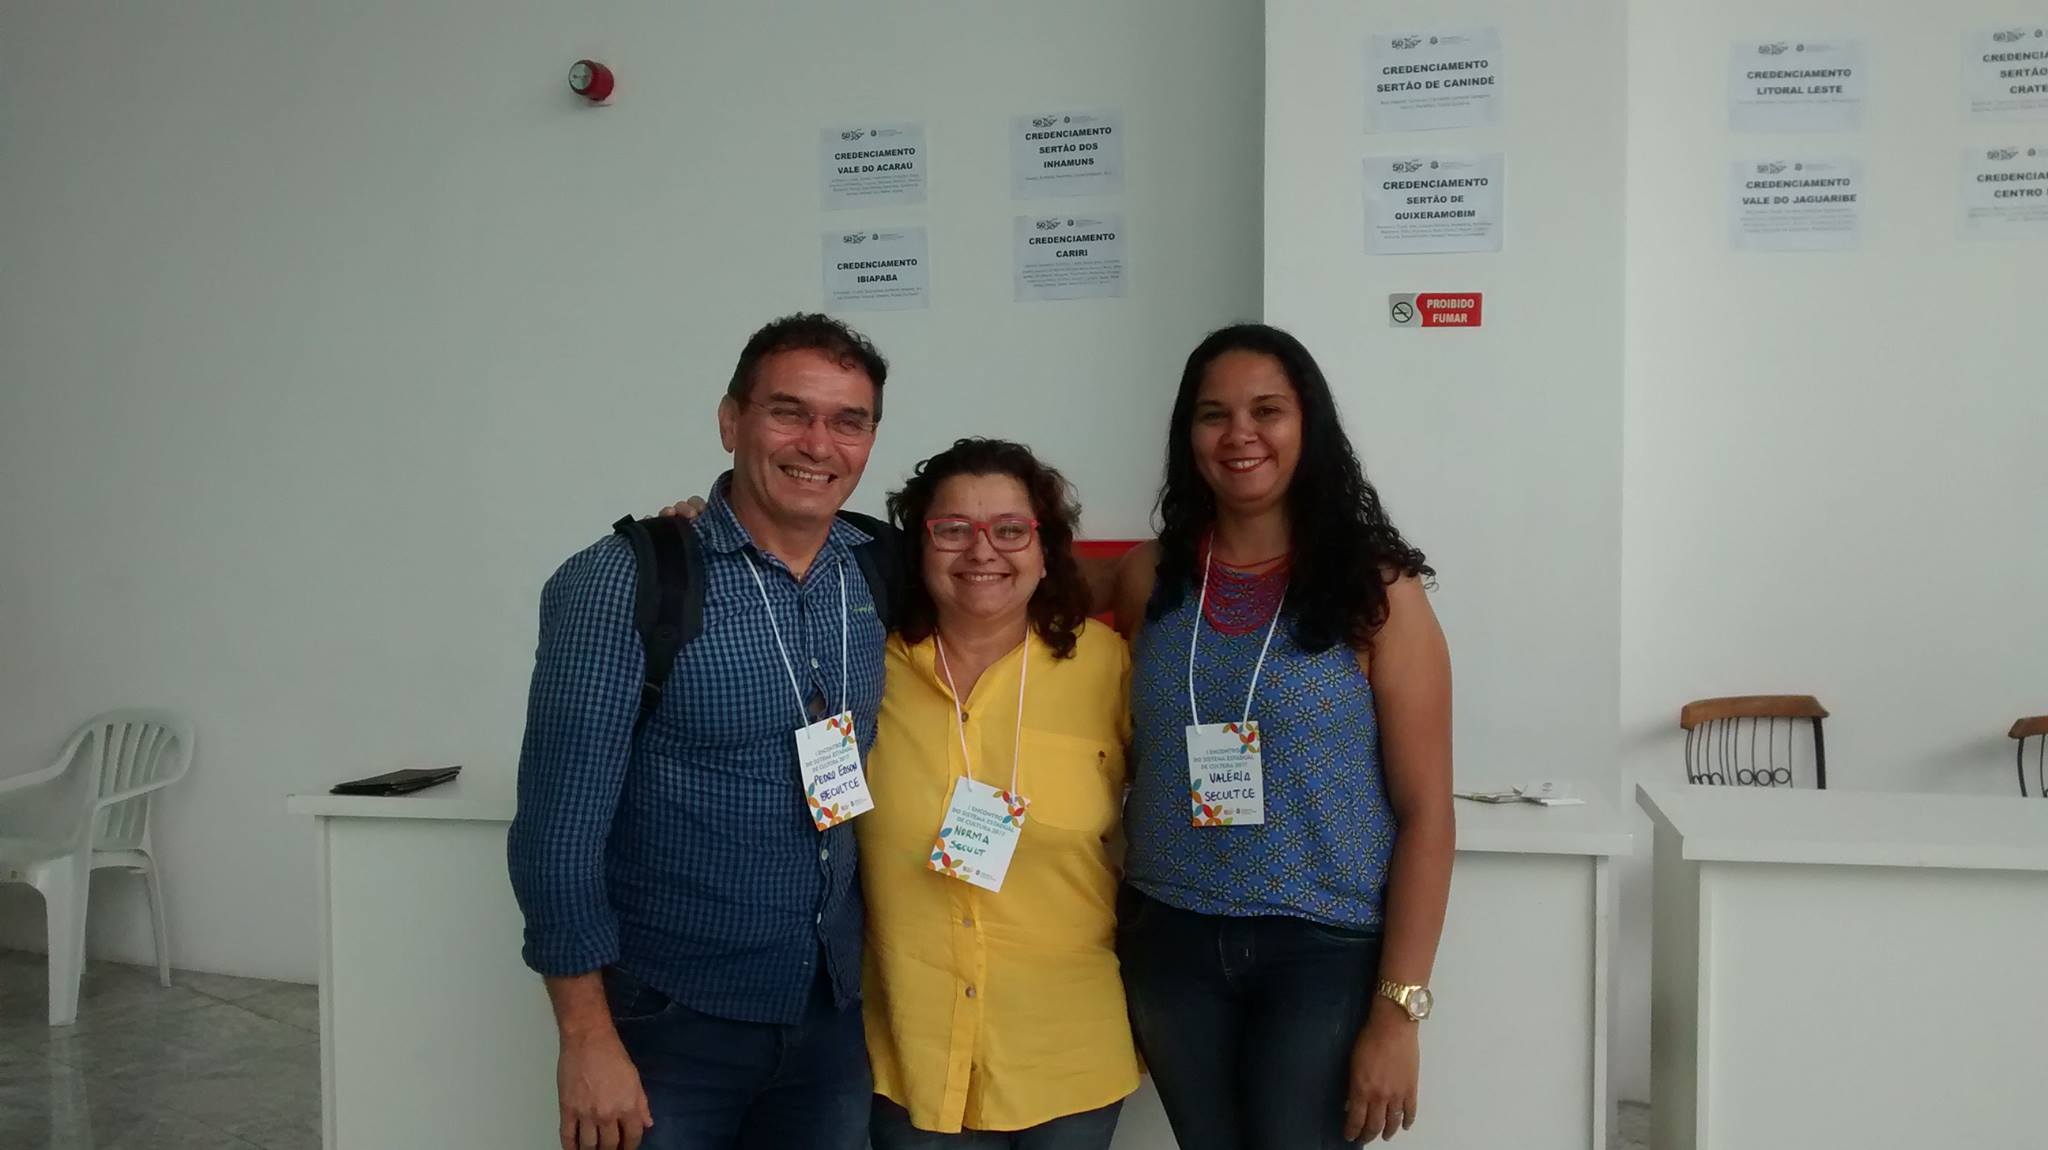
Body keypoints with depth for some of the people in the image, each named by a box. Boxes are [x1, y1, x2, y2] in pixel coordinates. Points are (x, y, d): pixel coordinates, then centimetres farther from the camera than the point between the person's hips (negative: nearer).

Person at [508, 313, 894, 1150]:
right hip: (671, 1020, -4)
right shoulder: (621, 585, -15)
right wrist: (588, 1040, -13)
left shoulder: (884, 574, -1)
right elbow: (559, 833, -14)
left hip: (837, 1013, 5)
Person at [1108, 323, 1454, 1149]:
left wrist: (1398, 1010, -12)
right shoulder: (1148, 580, 2)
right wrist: (1119, 937, 7)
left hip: (1325, 953, -3)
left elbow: (1425, 810, -8)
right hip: (1171, 945, 3)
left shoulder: (1375, 591, -7)